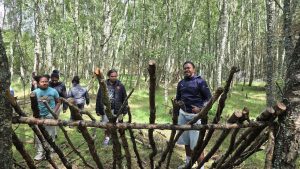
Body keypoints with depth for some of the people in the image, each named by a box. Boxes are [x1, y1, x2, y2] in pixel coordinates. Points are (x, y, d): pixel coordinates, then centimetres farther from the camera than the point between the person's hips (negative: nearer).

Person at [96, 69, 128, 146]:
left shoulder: (120, 86, -1)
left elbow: (124, 99, 2)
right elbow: (98, 98, 4)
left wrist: (125, 110, 0)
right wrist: (98, 110, 3)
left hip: (116, 110, -1)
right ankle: (107, 137, 33)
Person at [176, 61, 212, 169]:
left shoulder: (200, 81, -7)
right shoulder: (181, 83, 9)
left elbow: (208, 98, -5)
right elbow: (178, 99, 20)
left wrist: (200, 109, -17)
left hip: (195, 115, -5)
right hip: (183, 114, 6)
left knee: (196, 143, -5)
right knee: (186, 140, 14)